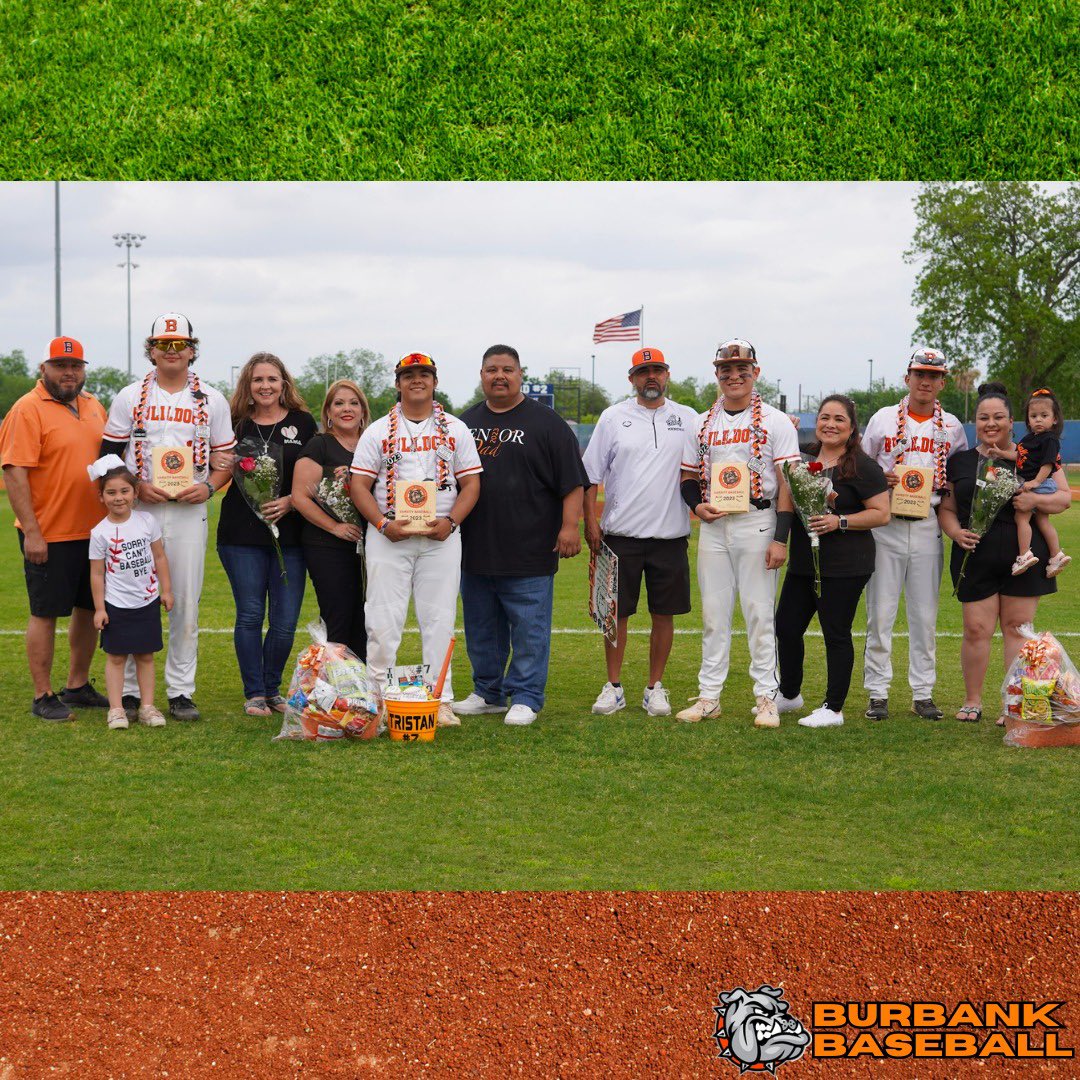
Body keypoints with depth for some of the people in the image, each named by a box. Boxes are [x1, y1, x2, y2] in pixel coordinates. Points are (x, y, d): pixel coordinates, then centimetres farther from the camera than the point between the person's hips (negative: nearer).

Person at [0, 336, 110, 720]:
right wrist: (31, 532, -20)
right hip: (48, 536, -7)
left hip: (93, 531, 7)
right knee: (45, 613, 0)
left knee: (88, 609, 13)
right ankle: (43, 696, 8)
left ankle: (78, 686, 26)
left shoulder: (93, 406, 11)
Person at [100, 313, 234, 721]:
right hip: (139, 509, -1)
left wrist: (208, 486, -8)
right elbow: (108, 457, 6)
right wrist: (137, 488, -10)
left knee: (186, 603, 1)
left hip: (189, 511, 1)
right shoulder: (130, 397, 6)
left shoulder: (212, 401, 9)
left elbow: (227, 457, 11)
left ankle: (181, 691, 9)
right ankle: (129, 690, 7)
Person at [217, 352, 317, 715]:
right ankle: (254, 693, 9)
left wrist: (290, 501, -9)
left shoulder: (302, 423, 6)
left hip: (289, 533, 0)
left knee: (285, 621, -1)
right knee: (250, 615, 0)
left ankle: (273, 689, 17)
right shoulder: (235, 423, 7)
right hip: (241, 535, 0)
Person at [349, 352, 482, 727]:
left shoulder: (456, 429, 11)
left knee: (439, 619, 0)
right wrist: (383, 523, -12)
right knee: (383, 620, -3)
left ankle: (441, 701, 5)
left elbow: (471, 484, 8)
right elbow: (360, 485, 4)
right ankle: (378, 698, 3)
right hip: (388, 537, -1)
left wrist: (450, 521, -10)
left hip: (441, 537, 1)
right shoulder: (378, 431, 9)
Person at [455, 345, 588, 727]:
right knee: (481, 628, 12)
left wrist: (570, 525, -13)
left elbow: (572, 480, -5)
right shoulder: (465, 423, 14)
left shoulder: (546, 423, -1)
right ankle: (487, 693, 23)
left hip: (528, 551, -5)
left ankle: (526, 698, 4)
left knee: (529, 628, -3)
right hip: (475, 550, 5)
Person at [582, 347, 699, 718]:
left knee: (664, 614, 5)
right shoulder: (613, 417, 4)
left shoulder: (687, 419, 7)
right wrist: (590, 521, -2)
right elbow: (591, 474, 5)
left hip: (670, 534, 1)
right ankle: (614, 687, 13)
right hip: (620, 533, -1)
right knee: (616, 613, 3)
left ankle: (655, 687, 16)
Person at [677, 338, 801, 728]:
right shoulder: (702, 425, 13)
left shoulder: (776, 422, 0)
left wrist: (781, 538, -13)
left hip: (756, 524, -4)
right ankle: (709, 696, 12)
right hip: (713, 525, 4)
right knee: (714, 613, 7)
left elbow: (788, 483, -5)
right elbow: (689, 477, 18)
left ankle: (766, 697, 4)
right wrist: (697, 504, -5)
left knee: (759, 612, -2)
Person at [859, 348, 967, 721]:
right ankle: (877, 693, 5)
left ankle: (923, 694, 12)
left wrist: (949, 485, -4)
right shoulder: (883, 419, 6)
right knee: (880, 611, -2)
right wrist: (880, 478, -9)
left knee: (925, 615, 4)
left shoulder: (952, 427, 10)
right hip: (887, 523, -1)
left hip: (928, 526, 2)